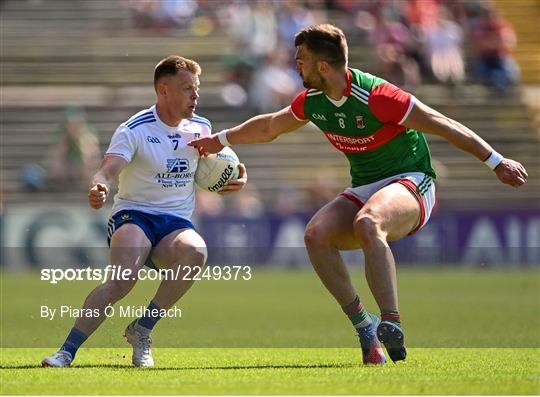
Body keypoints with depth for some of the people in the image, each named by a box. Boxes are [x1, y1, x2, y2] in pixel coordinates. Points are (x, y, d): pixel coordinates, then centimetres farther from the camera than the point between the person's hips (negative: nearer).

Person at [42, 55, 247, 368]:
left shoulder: (201, 128, 9)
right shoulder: (134, 130, -7)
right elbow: (108, 170, -21)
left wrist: (235, 180, 1)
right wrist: (98, 189, -45)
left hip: (177, 223, 4)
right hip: (133, 215, -4)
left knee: (196, 252, -33)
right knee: (123, 279, -33)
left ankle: (142, 330, -16)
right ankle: (67, 352, -27)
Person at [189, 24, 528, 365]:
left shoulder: (375, 97, -22)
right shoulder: (312, 101, 2)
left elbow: (445, 126, -19)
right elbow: (270, 127, 24)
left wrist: (497, 162, -20)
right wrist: (220, 140, 32)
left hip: (409, 183, -7)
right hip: (363, 190, 7)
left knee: (367, 223, -40)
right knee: (316, 234, -22)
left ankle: (392, 324, -40)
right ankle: (363, 324, -15)